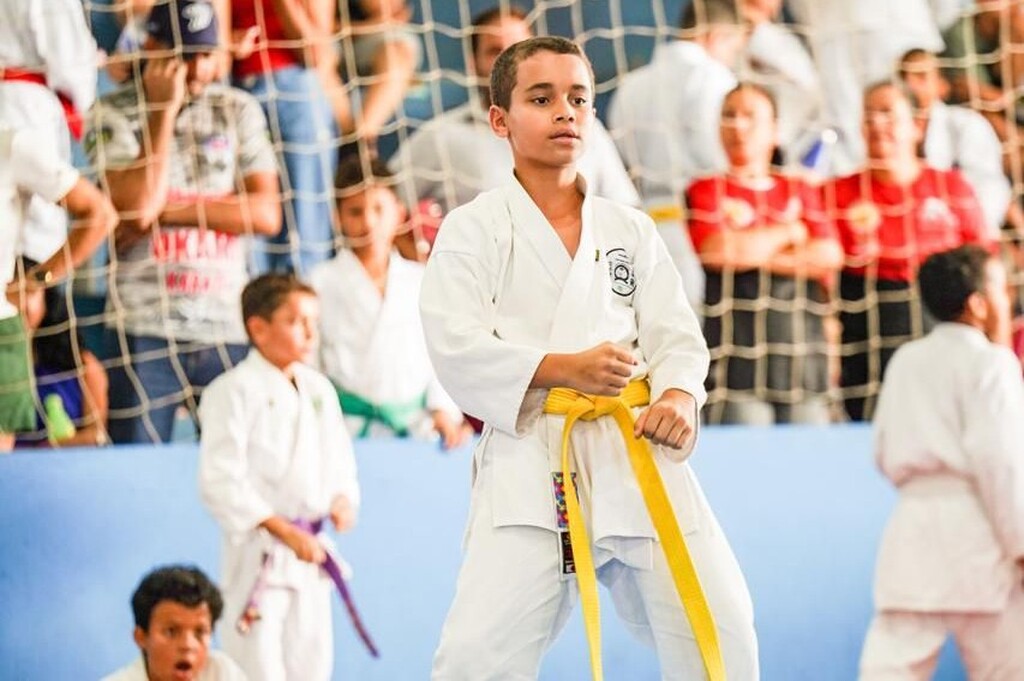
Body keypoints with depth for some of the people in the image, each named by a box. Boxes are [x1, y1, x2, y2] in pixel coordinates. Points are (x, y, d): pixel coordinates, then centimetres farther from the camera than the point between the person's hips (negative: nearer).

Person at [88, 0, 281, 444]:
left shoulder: (238, 111, 9)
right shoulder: (115, 115, 1)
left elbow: (266, 214, -1)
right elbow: (138, 205, -14)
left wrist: (167, 209, -9)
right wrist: (165, 110, -11)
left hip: (229, 326, 3)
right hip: (147, 329, -3)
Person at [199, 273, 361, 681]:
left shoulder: (318, 389, 11)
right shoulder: (234, 392, -10)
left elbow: (340, 463, 20)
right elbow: (221, 483, -16)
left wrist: (342, 501, -3)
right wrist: (284, 531, -19)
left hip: (309, 555, 7)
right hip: (259, 554, -7)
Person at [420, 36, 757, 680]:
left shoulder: (631, 229, 15)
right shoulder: (474, 229, 3)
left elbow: (677, 335, 9)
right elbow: (458, 349, -7)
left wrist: (678, 396, -13)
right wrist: (564, 370, -20)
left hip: (637, 453, 4)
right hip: (530, 463, -4)